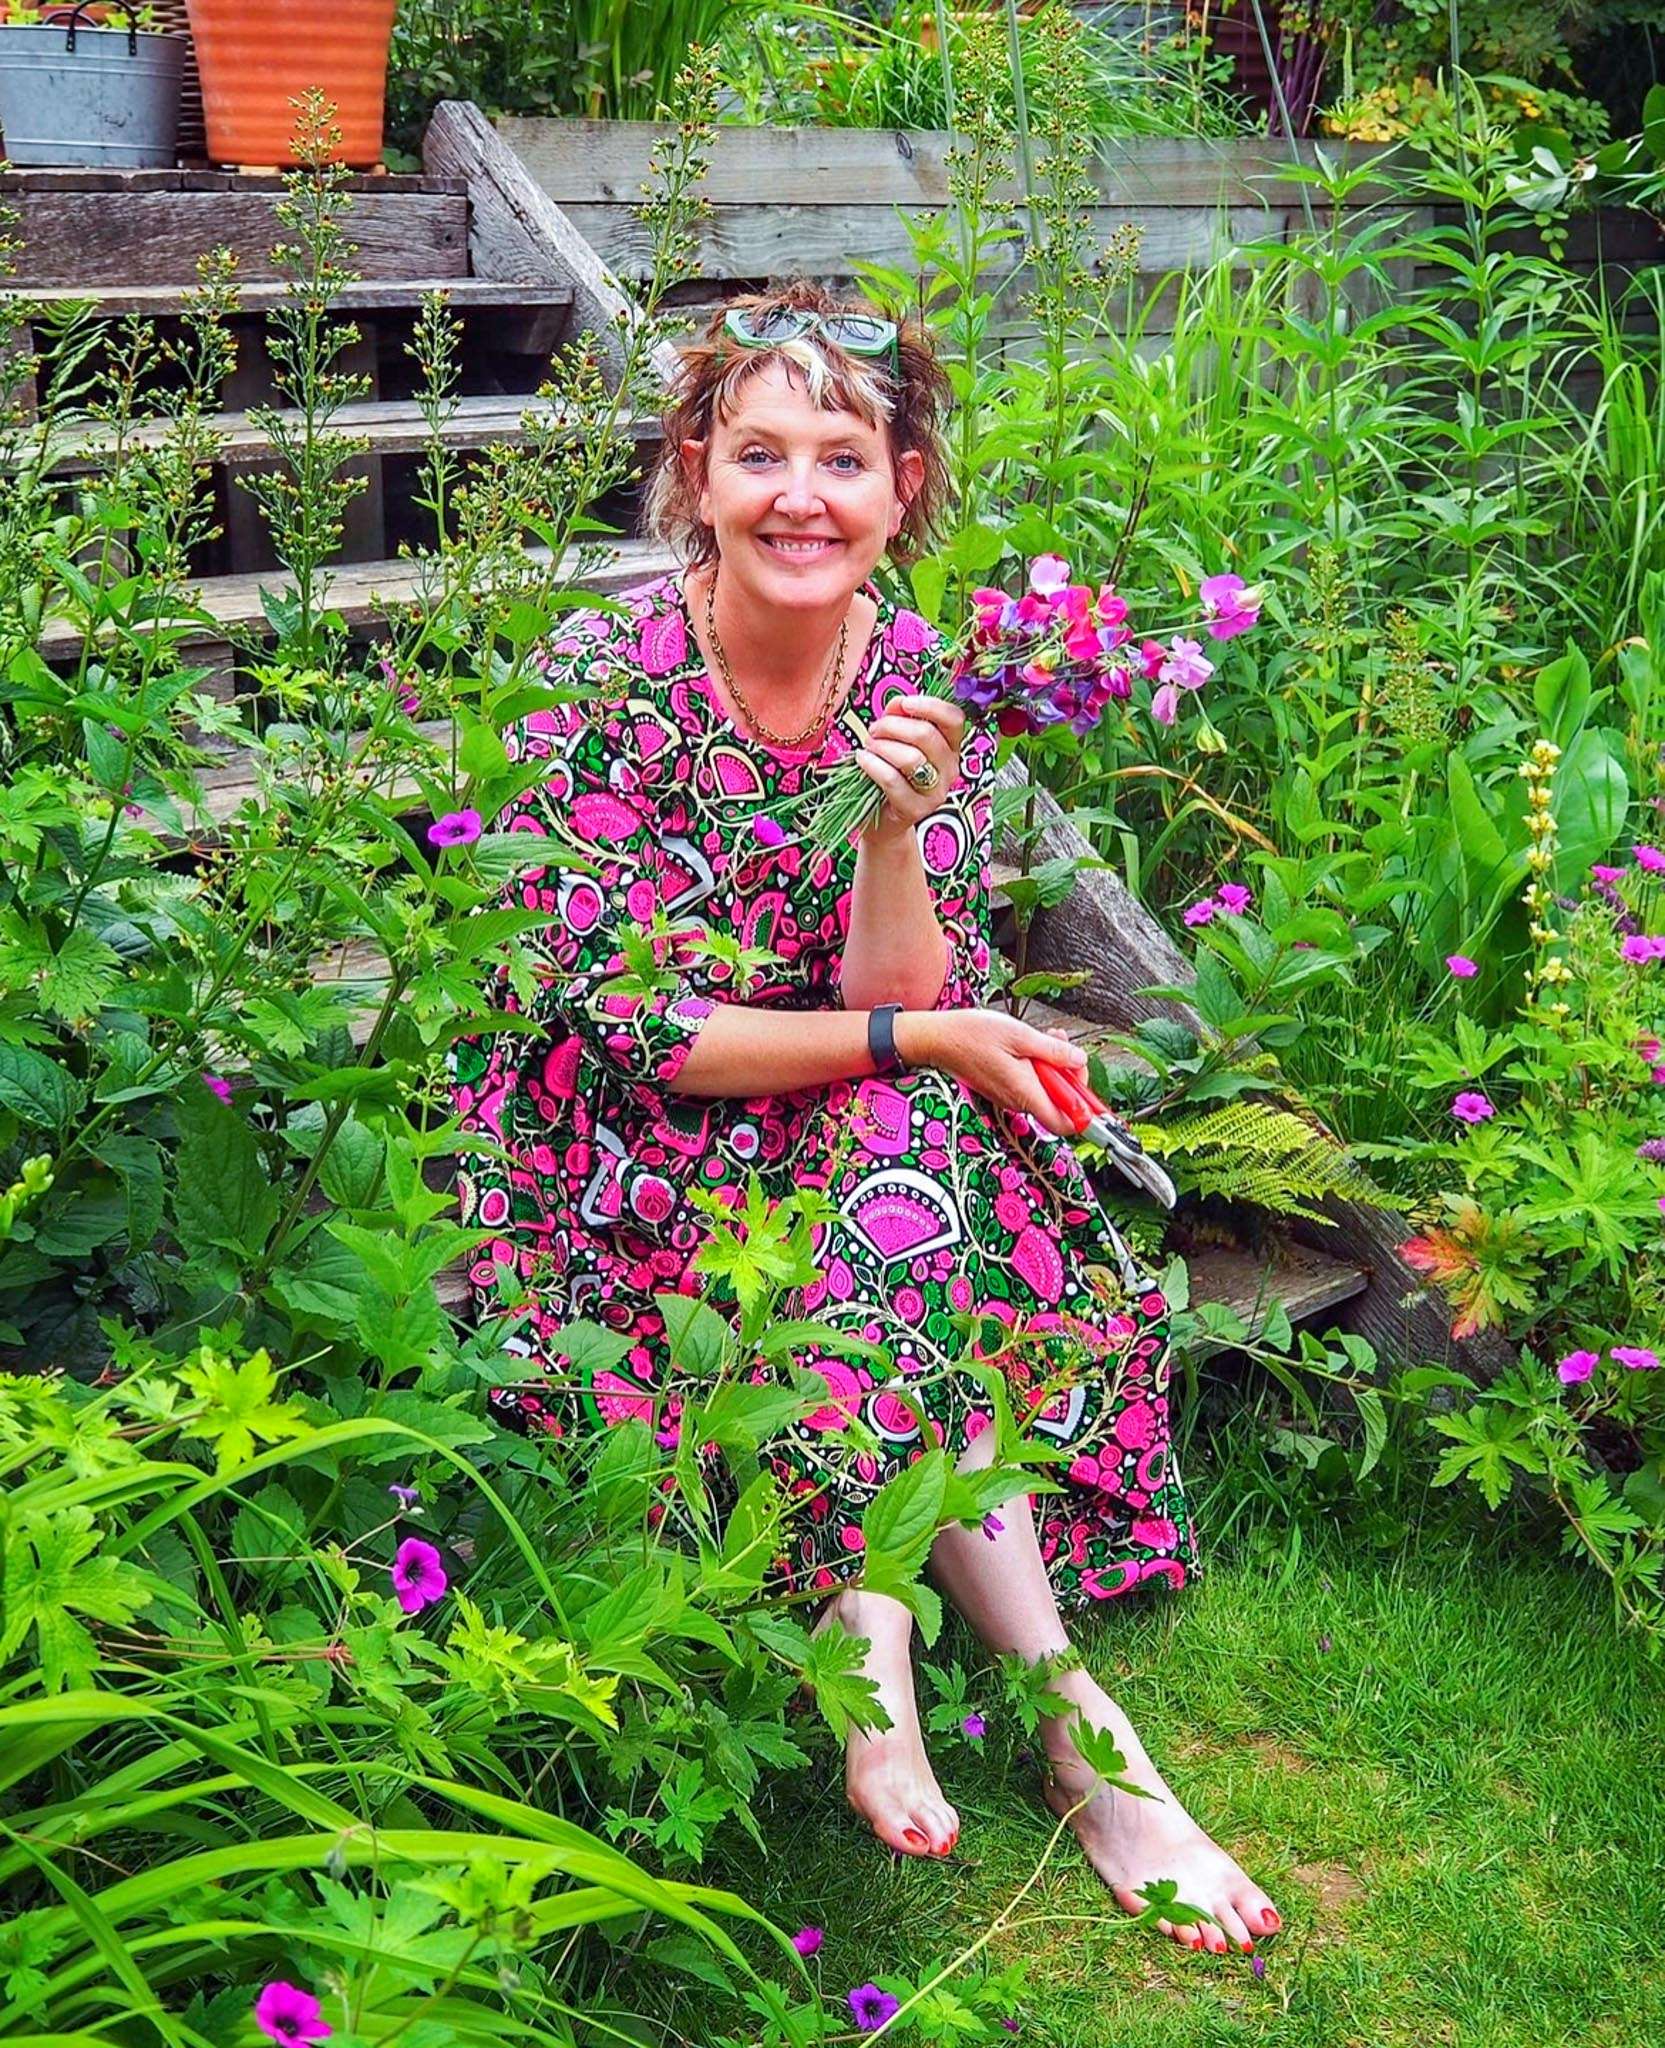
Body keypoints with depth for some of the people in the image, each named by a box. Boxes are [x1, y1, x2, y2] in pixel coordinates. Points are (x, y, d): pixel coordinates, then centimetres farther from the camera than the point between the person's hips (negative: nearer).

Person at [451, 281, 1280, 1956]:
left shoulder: (918, 683, -4)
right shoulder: (600, 682, -16)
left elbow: (899, 997, -10)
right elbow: (627, 1027, -19)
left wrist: (895, 821, -28)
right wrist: (925, 1042, -19)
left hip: (833, 1152, 4)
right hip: (618, 1169, -3)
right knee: (894, 1152, -31)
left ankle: (878, 1658, -24)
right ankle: (1075, 1724, -27)